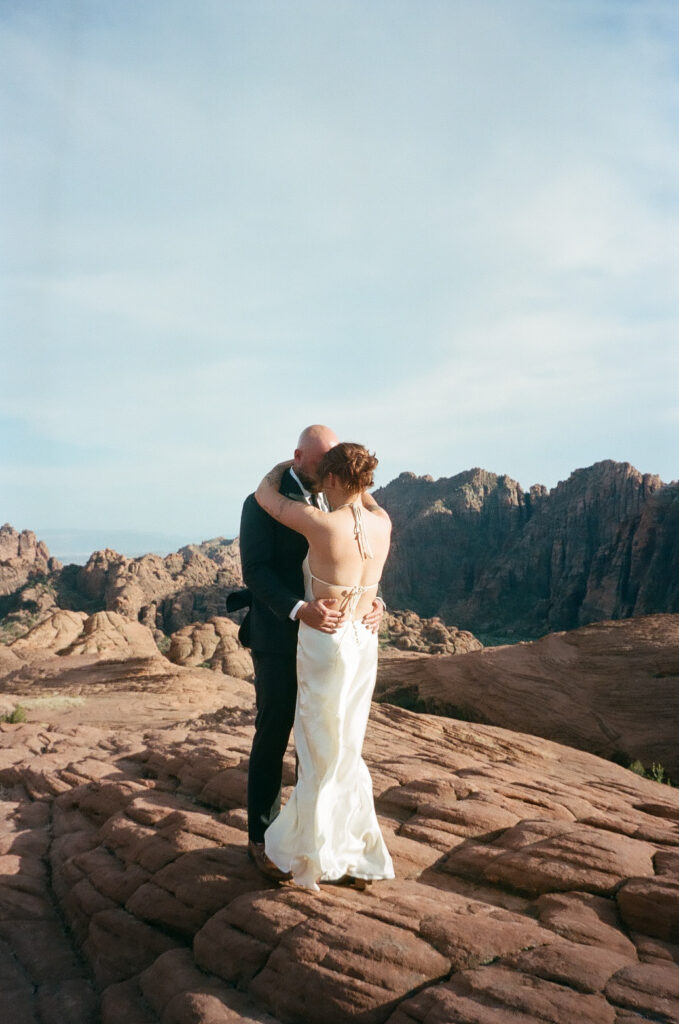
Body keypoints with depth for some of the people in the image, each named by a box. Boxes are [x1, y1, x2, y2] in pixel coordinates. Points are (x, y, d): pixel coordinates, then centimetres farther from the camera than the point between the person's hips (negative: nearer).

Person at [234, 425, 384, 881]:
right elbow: (256, 571, -18)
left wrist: (374, 602, -14)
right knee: (273, 738, 5)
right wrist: (300, 609, -33)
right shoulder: (263, 504, -9)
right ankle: (263, 838, 19)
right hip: (280, 639, -5)